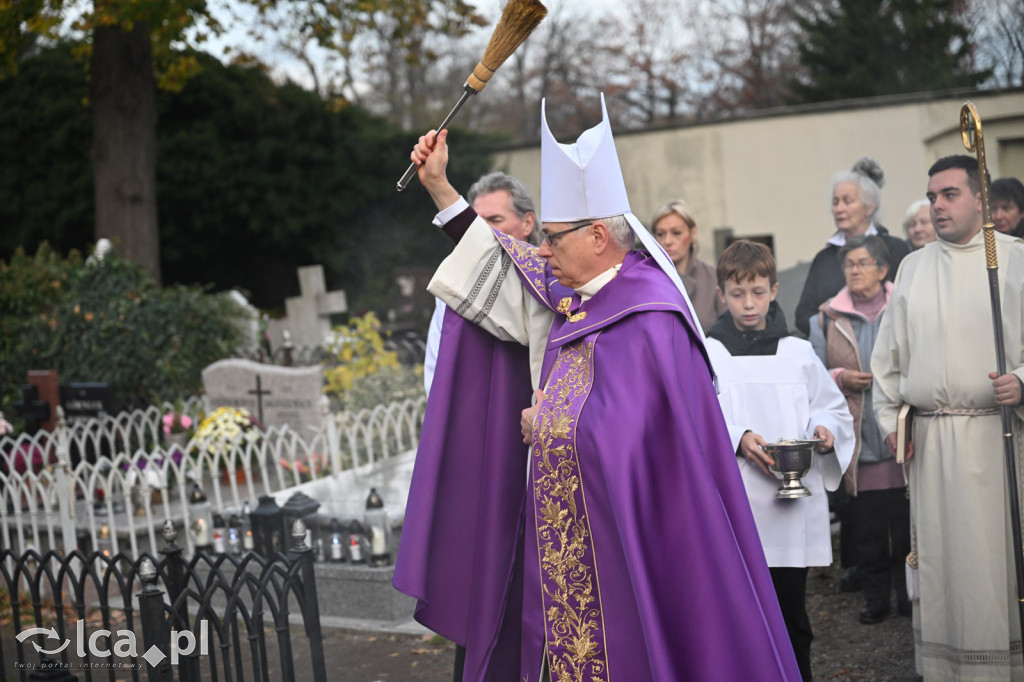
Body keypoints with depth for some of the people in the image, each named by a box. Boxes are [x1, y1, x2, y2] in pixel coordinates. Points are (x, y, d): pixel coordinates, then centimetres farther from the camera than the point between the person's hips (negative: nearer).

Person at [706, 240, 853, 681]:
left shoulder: (799, 353, 10)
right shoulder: (707, 354, 2)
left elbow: (834, 408, 15)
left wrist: (825, 431, -6)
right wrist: (737, 439, -19)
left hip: (793, 503, 2)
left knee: (792, 619, 8)